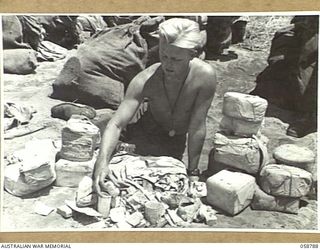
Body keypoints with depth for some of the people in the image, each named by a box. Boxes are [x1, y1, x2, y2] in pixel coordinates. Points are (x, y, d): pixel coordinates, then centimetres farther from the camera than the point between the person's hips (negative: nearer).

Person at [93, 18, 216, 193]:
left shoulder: (205, 76, -35)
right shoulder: (144, 81, -33)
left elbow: (197, 128, -28)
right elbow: (116, 124, -34)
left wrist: (192, 171, -21)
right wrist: (102, 162, -49)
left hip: (178, 138, 1)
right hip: (148, 131, -1)